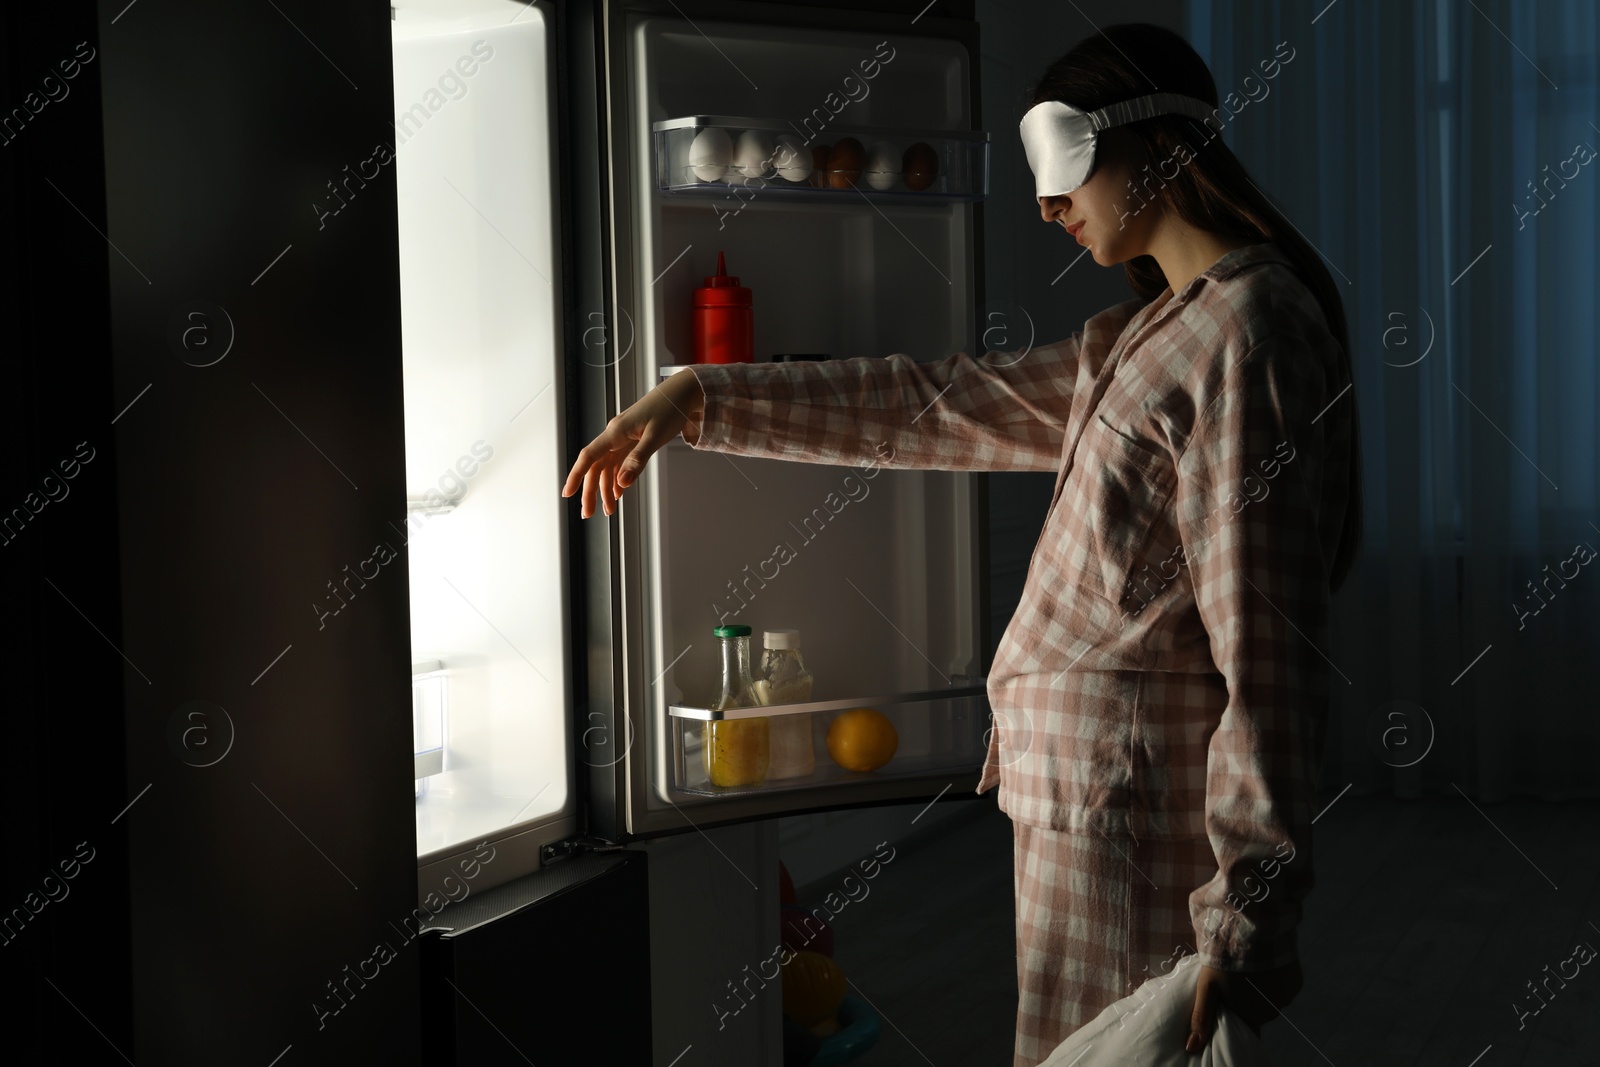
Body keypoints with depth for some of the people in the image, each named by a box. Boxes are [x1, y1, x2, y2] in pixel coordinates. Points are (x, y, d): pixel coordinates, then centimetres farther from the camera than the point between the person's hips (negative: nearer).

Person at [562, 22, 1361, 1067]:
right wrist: (696, 399, 19)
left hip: (1137, 796, -9)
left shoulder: (1245, 329, -13)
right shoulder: (1145, 336, 18)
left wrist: (1243, 921, -23)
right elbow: (937, 406, 21)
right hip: (1093, 779, 9)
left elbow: (1262, 636, -19)